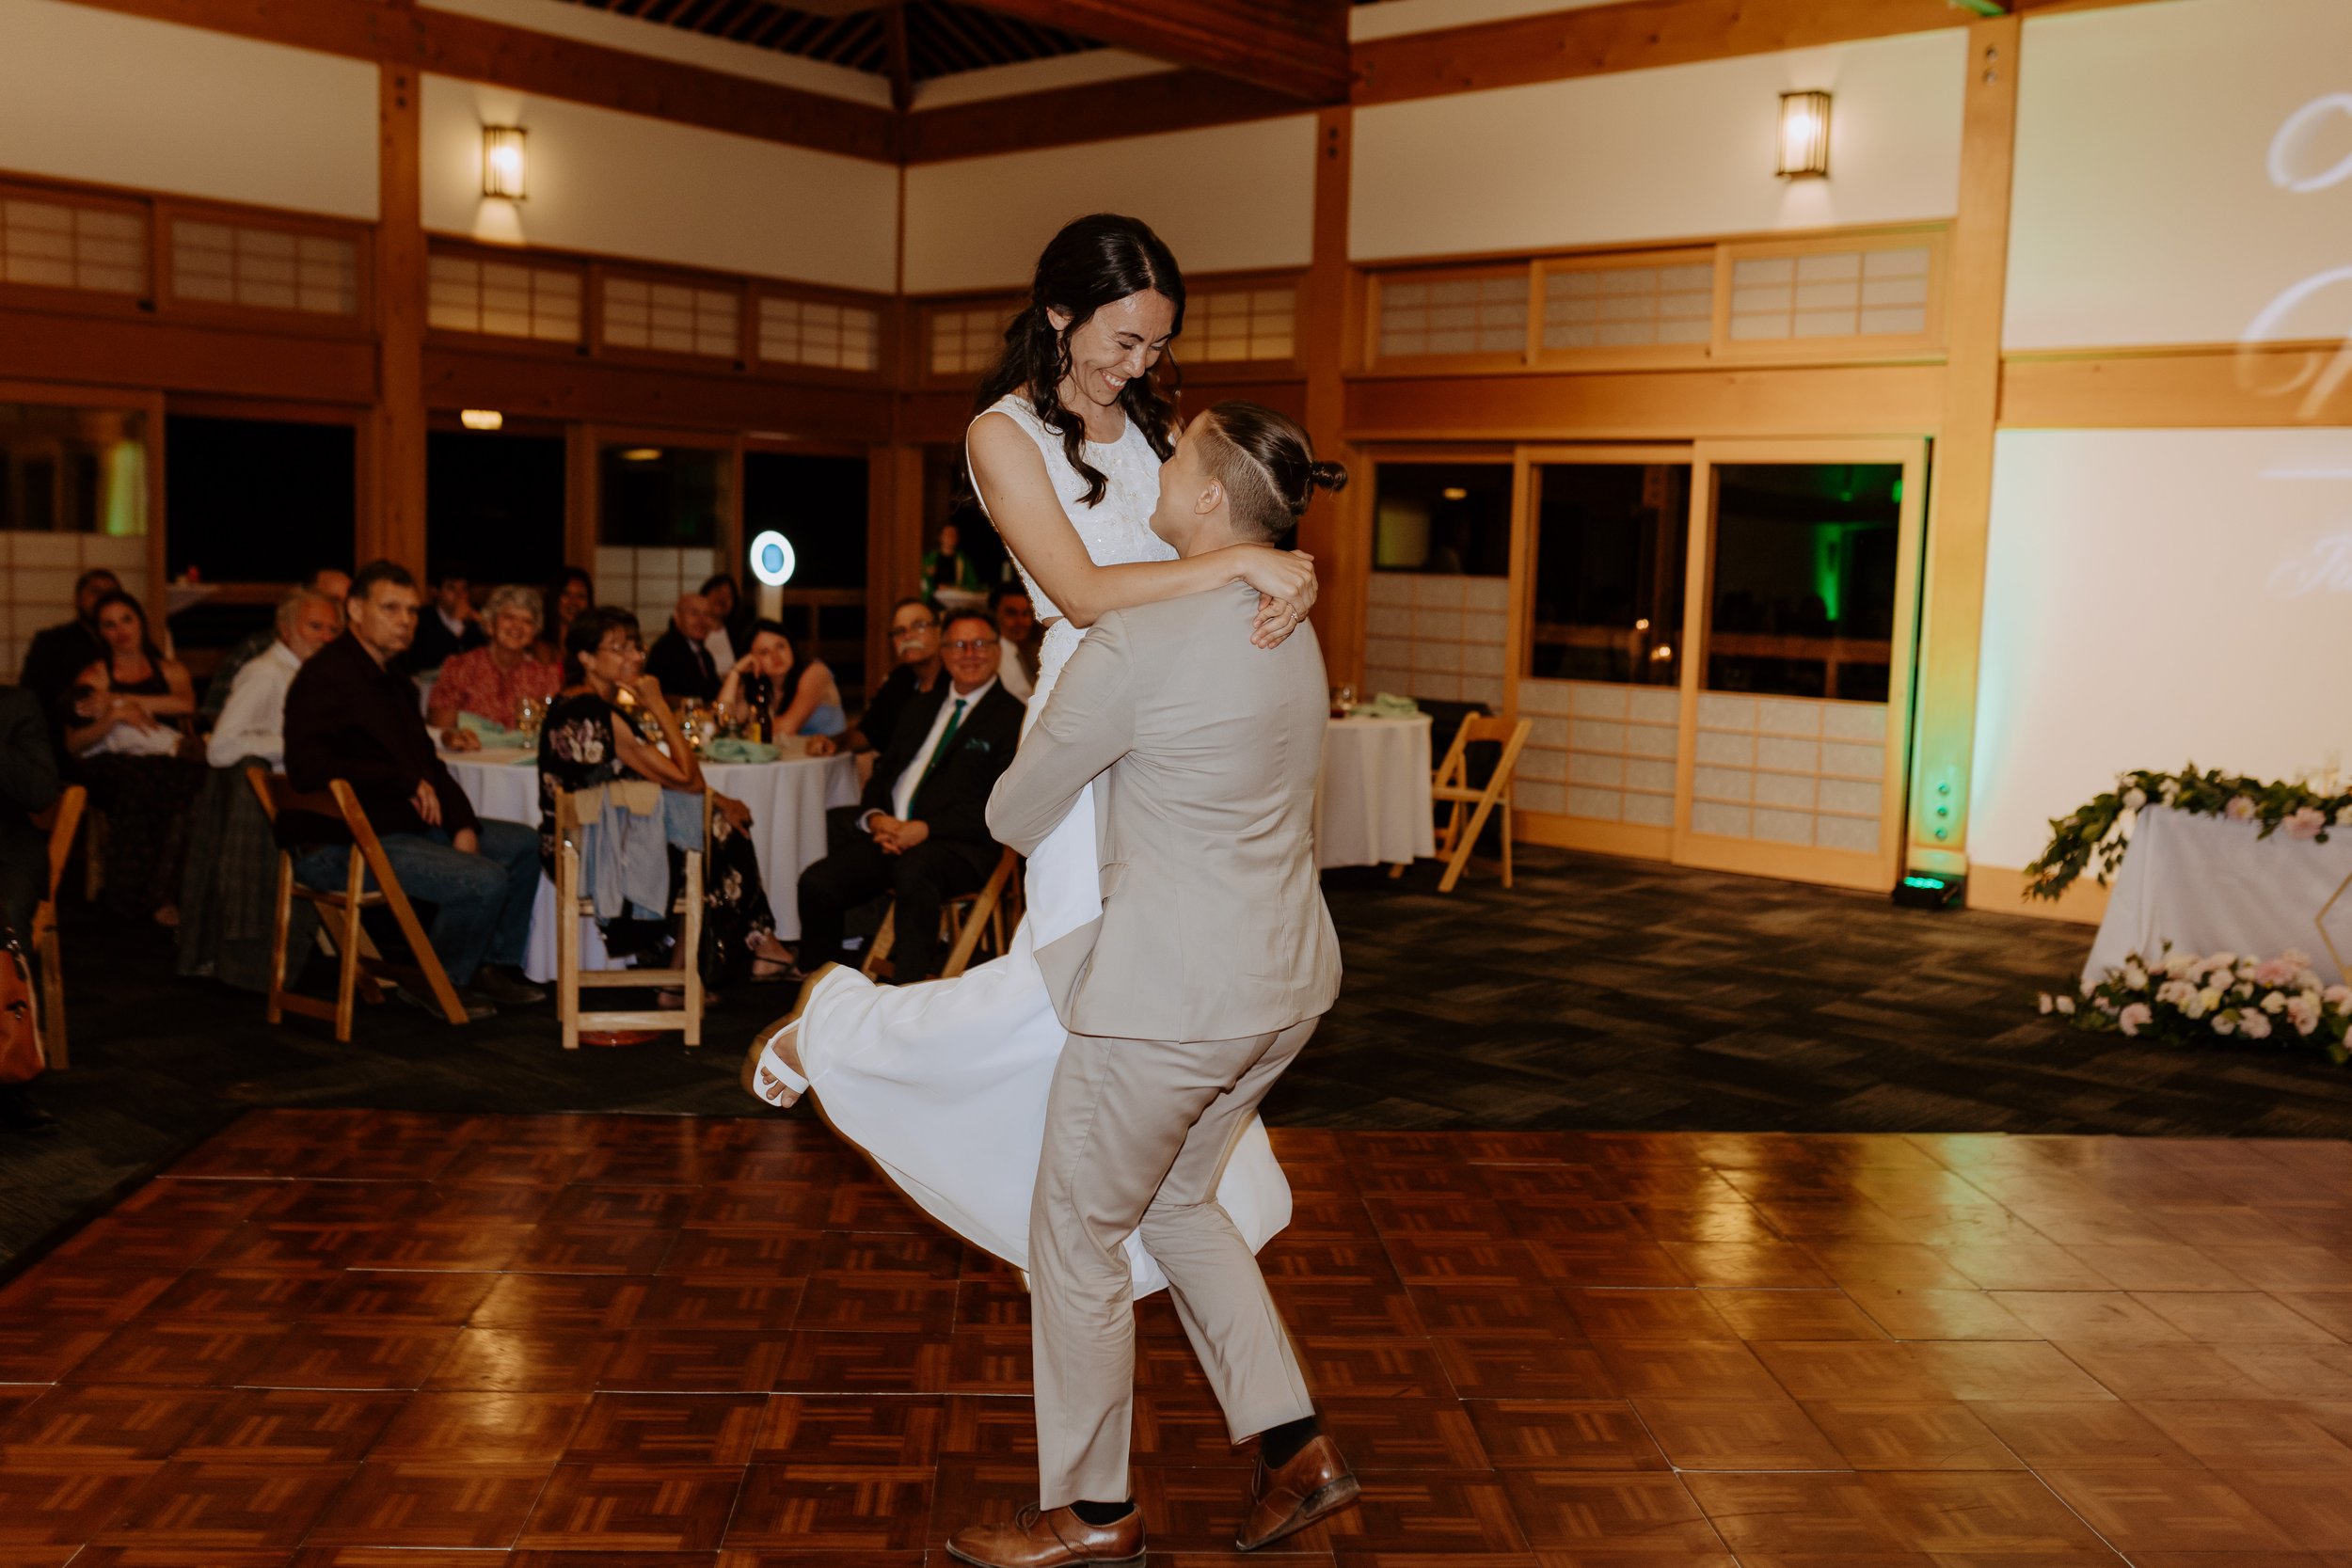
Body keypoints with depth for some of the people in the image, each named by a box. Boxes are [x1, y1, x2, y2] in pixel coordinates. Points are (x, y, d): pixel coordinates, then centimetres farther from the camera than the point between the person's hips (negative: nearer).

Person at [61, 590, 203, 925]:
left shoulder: (171, 670, 24)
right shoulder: (95, 677, 20)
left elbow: (186, 703, -2)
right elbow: (73, 745, 7)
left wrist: (118, 699, -3)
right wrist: (115, 715, -10)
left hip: (167, 760, 1)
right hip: (114, 764, -1)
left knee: (193, 779, -37)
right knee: (138, 782, -39)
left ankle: (162, 894, -36)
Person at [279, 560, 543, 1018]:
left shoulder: (393, 682, 16)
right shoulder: (327, 676, -15)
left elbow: (427, 765, 21)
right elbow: (307, 769, -28)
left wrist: (462, 823, 2)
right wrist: (406, 782, -21)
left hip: (404, 824, 10)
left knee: (523, 844, 12)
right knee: (486, 880, -24)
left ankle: (495, 965, 19)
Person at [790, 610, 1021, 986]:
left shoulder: (1012, 718, 2)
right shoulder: (922, 709, 24)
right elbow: (882, 775, 23)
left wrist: (925, 829, -16)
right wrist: (877, 818, -1)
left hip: (958, 845, -6)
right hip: (891, 832, 6)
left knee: (913, 870, -39)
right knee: (817, 883, -17)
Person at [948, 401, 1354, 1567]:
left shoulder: (1135, 644, -19)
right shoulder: (1290, 630, 6)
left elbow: (1015, 815, -7)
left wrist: (1022, 818, 16)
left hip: (1170, 989, -8)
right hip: (1287, 976, 9)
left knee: (1078, 1234, 10)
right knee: (1177, 1201, 25)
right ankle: (1295, 1447, 26)